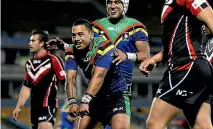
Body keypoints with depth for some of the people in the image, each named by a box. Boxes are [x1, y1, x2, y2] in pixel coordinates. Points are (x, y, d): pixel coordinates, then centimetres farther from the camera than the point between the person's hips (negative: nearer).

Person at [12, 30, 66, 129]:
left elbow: (66, 82, -10)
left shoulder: (53, 60, -9)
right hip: (35, 107, 8)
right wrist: (18, 107, 18)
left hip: (48, 106, -8)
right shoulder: (29, 63, 13)